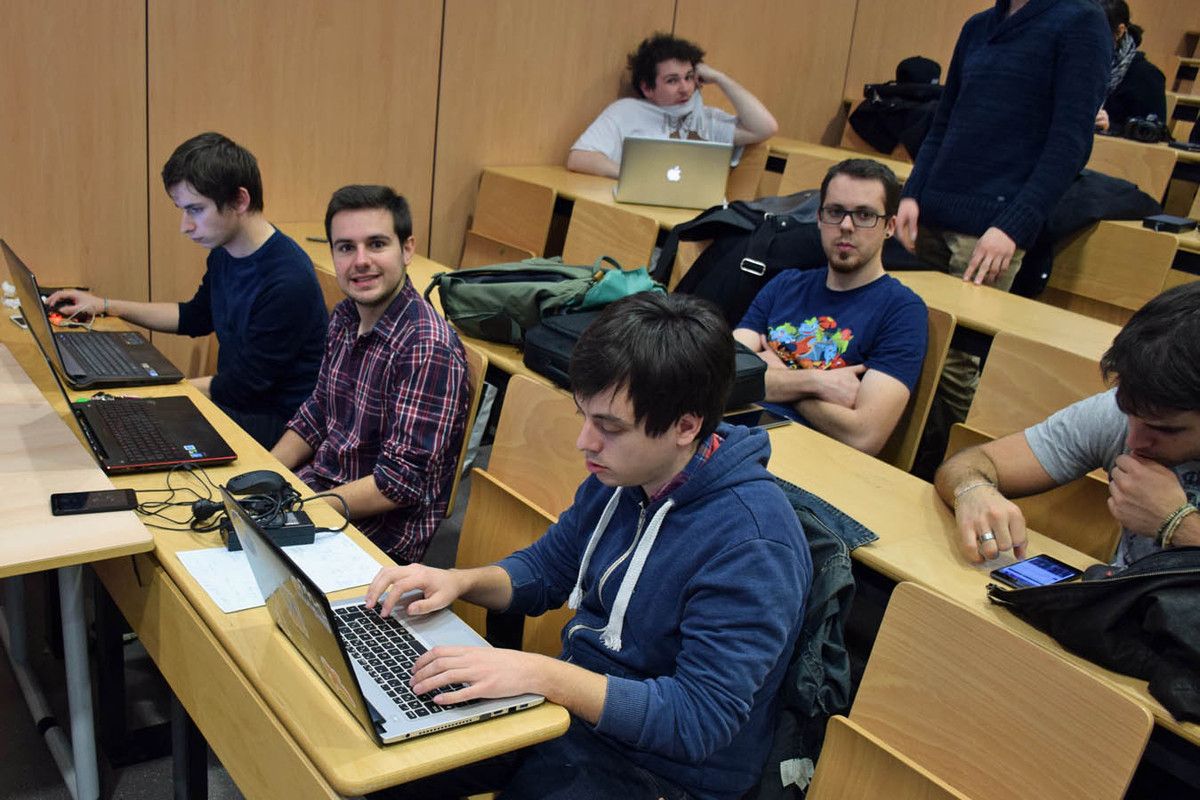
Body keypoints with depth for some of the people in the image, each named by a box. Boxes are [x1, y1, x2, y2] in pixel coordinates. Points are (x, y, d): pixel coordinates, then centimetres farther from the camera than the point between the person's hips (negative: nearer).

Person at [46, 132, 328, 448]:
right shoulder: (224, 254, 2)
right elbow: (196, 318, 23)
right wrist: (105, 306, 17)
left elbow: (240, 387, -21)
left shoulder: (288, 282, -27)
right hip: (235, 398, 9)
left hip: (278, 422, -8)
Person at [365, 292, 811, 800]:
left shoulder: (751, 545, -27)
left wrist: (542, 674, -33)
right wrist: (460, 582, -8)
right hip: (568, 703, 7)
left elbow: (699, 721, -28)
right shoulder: (620, 474, -3)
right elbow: (546, 569, 11)